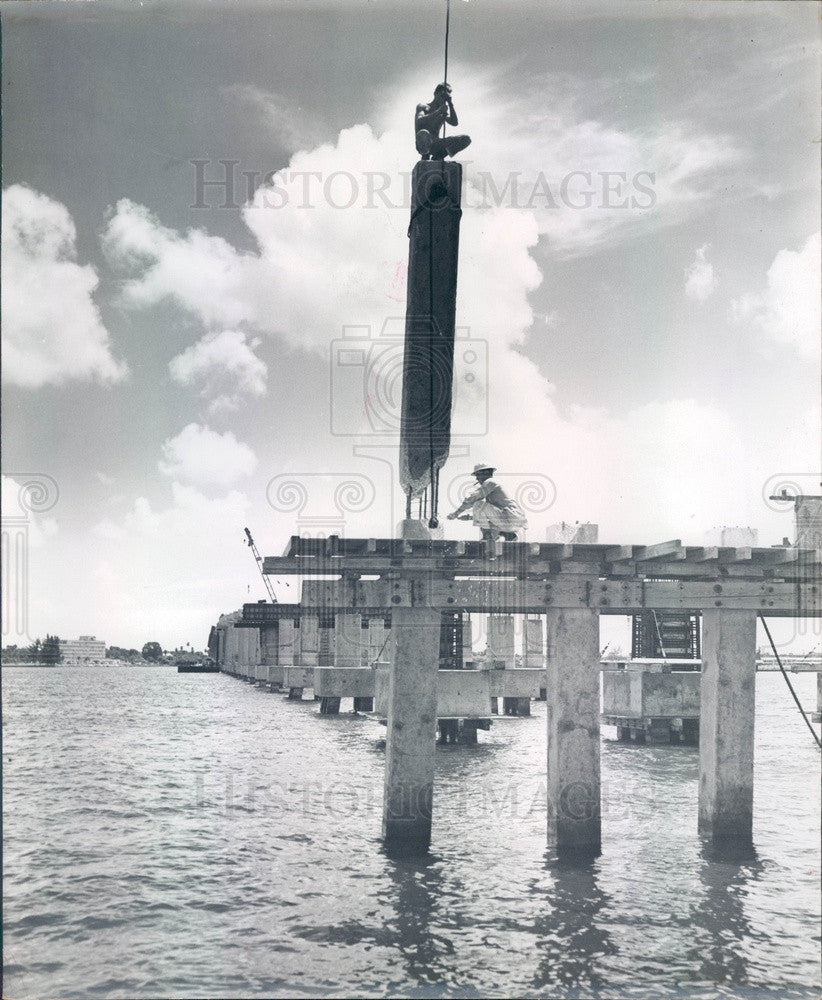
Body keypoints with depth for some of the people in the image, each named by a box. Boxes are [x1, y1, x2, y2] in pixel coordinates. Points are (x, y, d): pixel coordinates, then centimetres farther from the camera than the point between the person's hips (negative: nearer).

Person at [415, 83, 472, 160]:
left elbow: (455, 123, 4)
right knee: (424, 134, -44)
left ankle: (438, 156, -8)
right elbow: (419, 121, -16)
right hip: (423, 145, -5)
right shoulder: (422, 107, 6)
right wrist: (438, 112, -24)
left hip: (436, 145, 5)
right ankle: (425, 156, -13)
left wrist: (450, 104, 0)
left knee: (466, 139, -9)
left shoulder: (443, 113, 22)